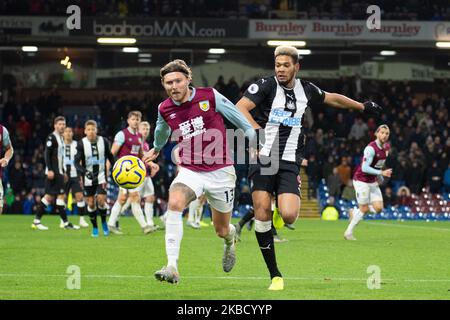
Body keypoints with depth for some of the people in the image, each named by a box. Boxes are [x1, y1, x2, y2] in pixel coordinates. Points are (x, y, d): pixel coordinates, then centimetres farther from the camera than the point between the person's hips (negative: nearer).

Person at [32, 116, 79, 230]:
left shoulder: (61, 138, 19)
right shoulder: (52, 137, -9)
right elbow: (47, 154, -15)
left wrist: (63, 172, 24)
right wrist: (50, 170, -22)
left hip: (58, 172, 9)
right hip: (53, 172, -9)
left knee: (49, 196, 8)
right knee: (61, 195, -9)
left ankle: (36, 221, 10)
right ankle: (66, 223, -6)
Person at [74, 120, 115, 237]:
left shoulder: (104, 142, -3)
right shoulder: (81, 144, -9)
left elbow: (110, 157, 11)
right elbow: (76, 162, -15)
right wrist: (85, 172, -31)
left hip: (101, 176, 0)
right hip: (88, 178, 0)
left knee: (101, 200, -13)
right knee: (91, 203, 2)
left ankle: (104, 222, 11)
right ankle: (94, 227, 17)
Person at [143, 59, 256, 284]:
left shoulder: (210, 97, -11)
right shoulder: (164, 109, -1)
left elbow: (239, 118, 1)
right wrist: (156, 149, 43)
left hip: (220, 171, -1)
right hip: (190, 171, 1)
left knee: (222, 231, 9)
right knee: (174, 202, -32)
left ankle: (230, 240, 52)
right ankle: (172, 267, -36)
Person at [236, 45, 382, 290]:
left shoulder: (306, 90, 13)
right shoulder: (266, 86, -2)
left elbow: (332, 99, 31)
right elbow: (240, 108, -12)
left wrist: (363, 107, 42)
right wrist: (259, 133, -23)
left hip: (289, 163, 3)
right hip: (263, 159, -3)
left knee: (289, 216, -18)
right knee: (262, 212, -12)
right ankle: (275, 275, 0)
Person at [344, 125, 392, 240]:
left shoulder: (387, 147, 3)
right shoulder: (371, 148, -23)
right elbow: (365, 168, -27)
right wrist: (381, 173, -29)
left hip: (373, 182, 7)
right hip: (361, 180, -7)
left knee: (378, 208, -3)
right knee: (364, 209, -4)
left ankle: (355, 212, 22)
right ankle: (348, 233, 12)